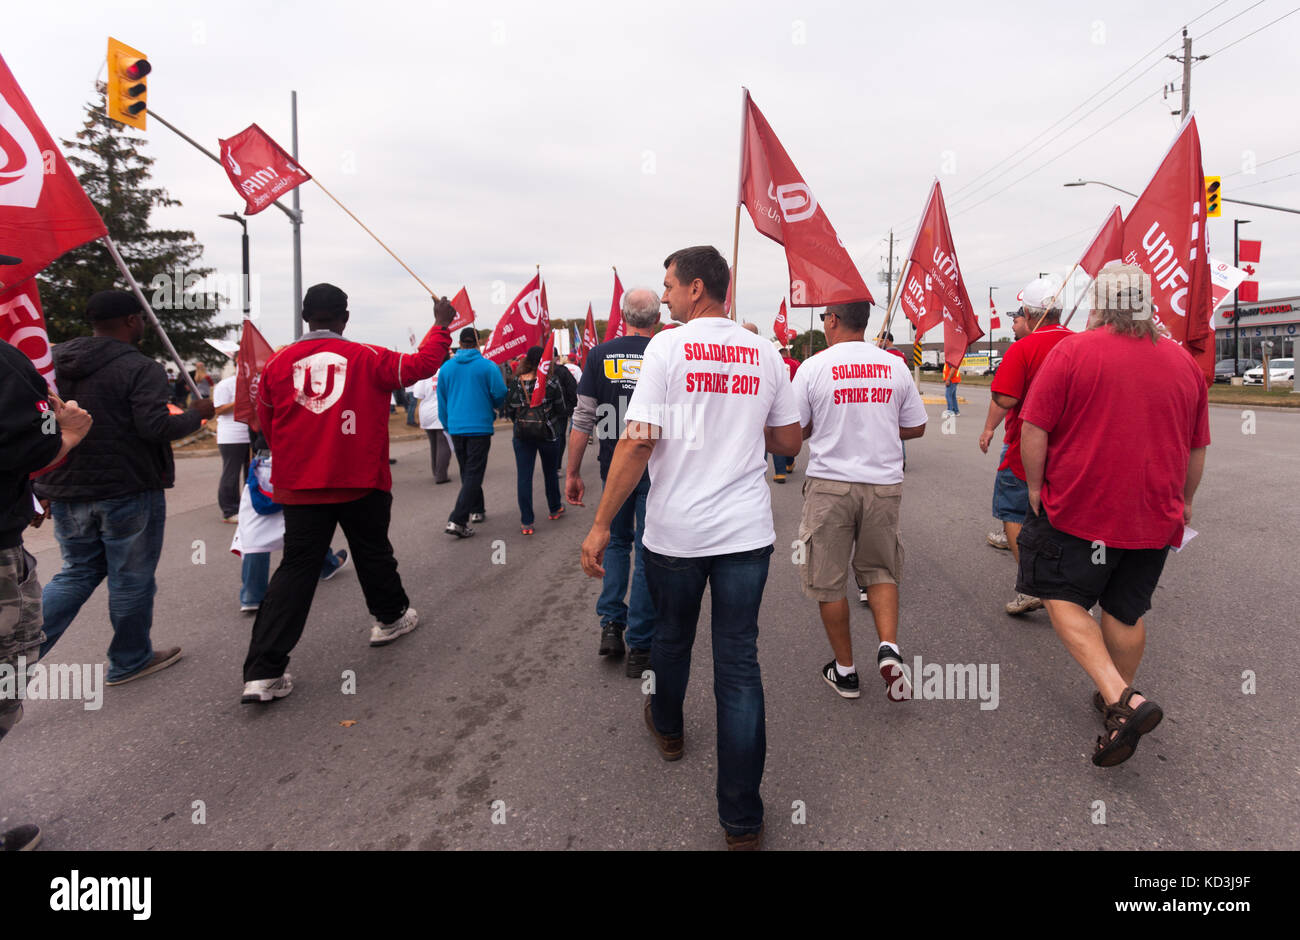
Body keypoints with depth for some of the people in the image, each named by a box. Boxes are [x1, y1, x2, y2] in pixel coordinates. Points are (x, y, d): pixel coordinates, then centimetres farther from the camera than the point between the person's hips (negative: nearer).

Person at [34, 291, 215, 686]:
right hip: (127, 492, -6)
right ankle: (129, 661, 22)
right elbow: (155, 427, -23)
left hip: (66, 493, 7)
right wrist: (197, 414, -6)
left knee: (77, 574, 20)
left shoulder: (52, 360, 8)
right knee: (132, 579, 9)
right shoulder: (141, 368, -14)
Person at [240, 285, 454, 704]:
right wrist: (441, 324, 16)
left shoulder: (278, 363, 1)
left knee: (296, 569, 4)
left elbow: (266, 424, 11)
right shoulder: (367, 358, -6)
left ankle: (263, 673, -1)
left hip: (299, 486, 2)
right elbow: (421, 365, 2)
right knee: (373, 552, 19)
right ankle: (391, 617, 40)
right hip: (361, 482, -2)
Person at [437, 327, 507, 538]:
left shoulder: (446, 367, 4)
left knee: (467, 472, 19)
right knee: (474, 474, -4)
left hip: (456, 428, 4)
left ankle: (477, 510, 32)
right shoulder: (488, 366, -8)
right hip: (480, 427, -4)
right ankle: (457, 520, -14)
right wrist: (492, 409, 15)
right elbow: (500, 394, -8)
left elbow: (441, 400, 9)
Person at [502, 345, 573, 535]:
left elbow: (508, 410, 0)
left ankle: (526, 522, 0)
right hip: (549, 433, 0)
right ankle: (555, 509, 38)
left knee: (524, 476, 3)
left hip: (522, 435, 0)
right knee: (550, 472, 19)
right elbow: (563, 410, -3)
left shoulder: (516, 382, -5)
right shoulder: (553, 382, -9)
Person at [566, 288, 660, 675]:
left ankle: (611, 624, 15)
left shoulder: (600, 355, -1)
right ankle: (639, 648, 11)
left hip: (614, 469, 2)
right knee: (647, 555, 6)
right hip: (657, 471, -2)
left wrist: (573, 473, 6)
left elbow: (583, 419, -1)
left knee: (616, 543, 23)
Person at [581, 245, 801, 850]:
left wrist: (601, 525, -10)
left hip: (676, 531, -2)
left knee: (671, 638, 22)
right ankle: (742, 819, 11)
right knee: (739, 662, 6)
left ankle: (668, 729, 49)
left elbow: (637, 442, -15)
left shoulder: (667, 347, -8)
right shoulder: (764, 353, 5)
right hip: (747, 529, 3)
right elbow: (790, 443, 11)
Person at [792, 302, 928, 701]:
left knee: (828, 580, 10)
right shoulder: (894, 366, 2)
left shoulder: (813, 367, -8)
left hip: (830, 484, -3)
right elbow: (916, 427, 9)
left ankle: (845, 670, 19)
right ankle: (889, 648, -1)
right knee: (880, 571, 19)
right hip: (884, 484, 3)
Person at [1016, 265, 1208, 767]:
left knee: (1064, 598, 6)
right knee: (1128, 611, 17)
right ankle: (1119, 699, 31)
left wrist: (1035, 485, 0)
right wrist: (1184, 500, 29)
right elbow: (1197, 449, 15)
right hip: (1155, 515, 5)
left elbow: (1034, 428, -13)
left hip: (1078, 507, -5)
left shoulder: (1072, 351, -9)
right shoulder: (1184, 361, 7)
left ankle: (1120, 699, -10)